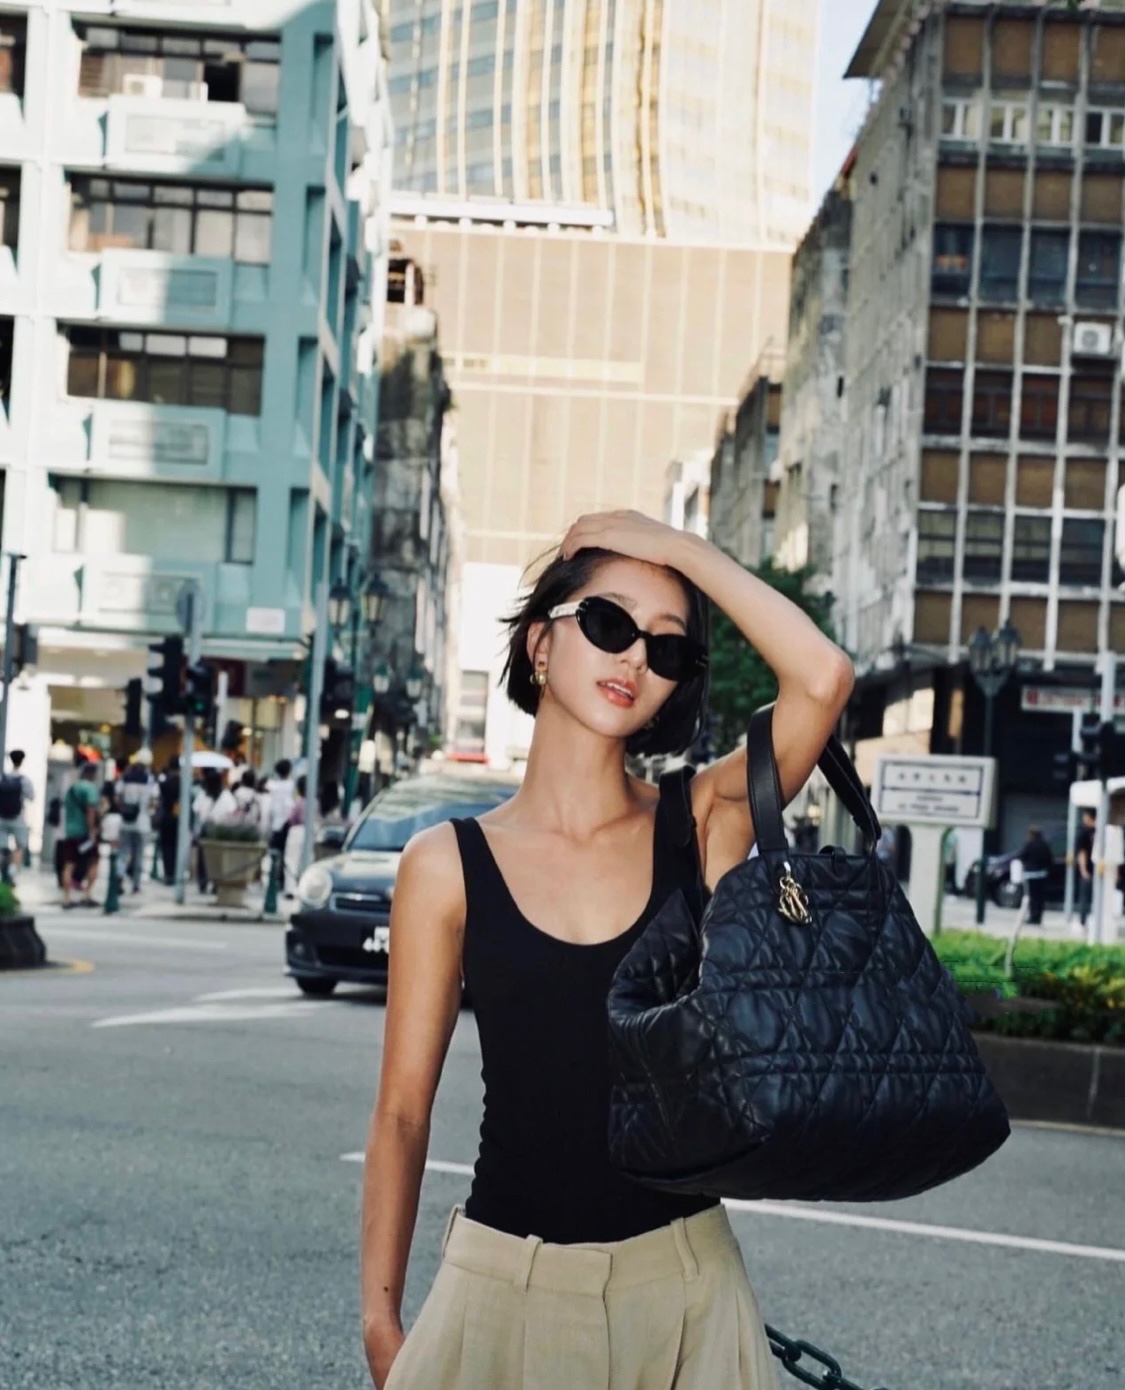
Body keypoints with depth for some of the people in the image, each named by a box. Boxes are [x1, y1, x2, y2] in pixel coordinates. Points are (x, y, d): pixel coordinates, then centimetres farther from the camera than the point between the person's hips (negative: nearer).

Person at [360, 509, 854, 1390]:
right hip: (507, 1282, -1)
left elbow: (824, 679, -16)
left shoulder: (701, 825, 0)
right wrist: (381, 1317, -2)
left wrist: (680, 548, -8)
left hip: (679, 1281, 1)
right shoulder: (447, 865, -2)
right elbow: (403, 1109, 0)